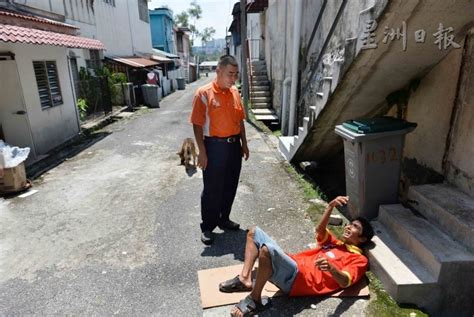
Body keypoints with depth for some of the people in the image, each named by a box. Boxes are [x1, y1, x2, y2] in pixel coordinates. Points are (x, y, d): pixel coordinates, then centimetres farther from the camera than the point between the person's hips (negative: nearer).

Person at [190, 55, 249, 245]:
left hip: (234, 146, 6)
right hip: (215, 146, -6)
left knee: (230, 187, 15)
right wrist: (202, 151, -15)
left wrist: (244, 144, 13)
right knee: (212, 189, 3)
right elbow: (197, 124, -11)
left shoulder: (235, 92, 8)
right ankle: (207, 227, 19)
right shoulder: (204, 93, -11)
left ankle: (223, 219, 33)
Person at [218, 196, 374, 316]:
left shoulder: (359, 259, 5)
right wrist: (331, 206, -4)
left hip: (299, 279, -9)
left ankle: (254, 300, -16)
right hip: (291, 264, 9)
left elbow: (345, 282, -13)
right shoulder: (335, 243, 28)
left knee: (267, 249, -37)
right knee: (254, 232, 9)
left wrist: (331, 267, -36)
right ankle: (245, 279, -3)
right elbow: (320, 229, 10)